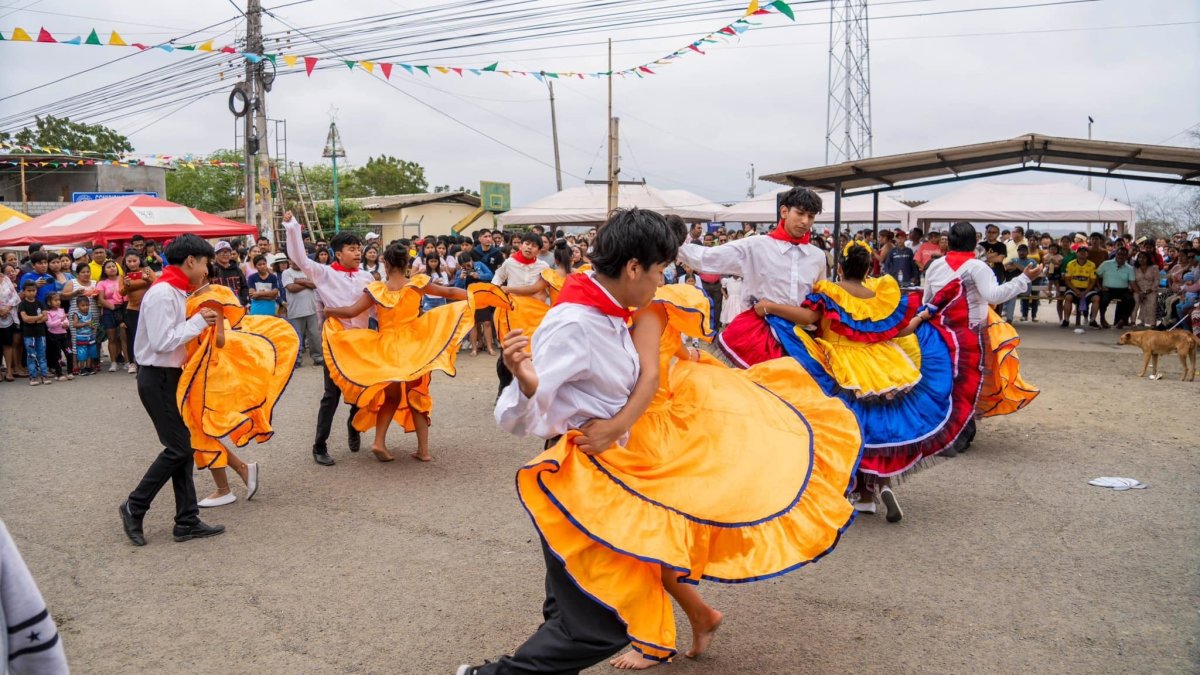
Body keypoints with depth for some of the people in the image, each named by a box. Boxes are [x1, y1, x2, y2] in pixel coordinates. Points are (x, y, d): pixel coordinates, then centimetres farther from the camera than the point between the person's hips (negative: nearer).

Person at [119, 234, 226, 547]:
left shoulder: (176, 292, 11)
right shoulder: (162, 293, -19)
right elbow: (161, 342, -25)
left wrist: (201, 321, 4)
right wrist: (199, 322, -19)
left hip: (170, 376, 10)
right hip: (157, 379, -10)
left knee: (182, 447, 9)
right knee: (178, 447, -6)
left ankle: (187, 521, 13)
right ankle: (134, 507, 11)